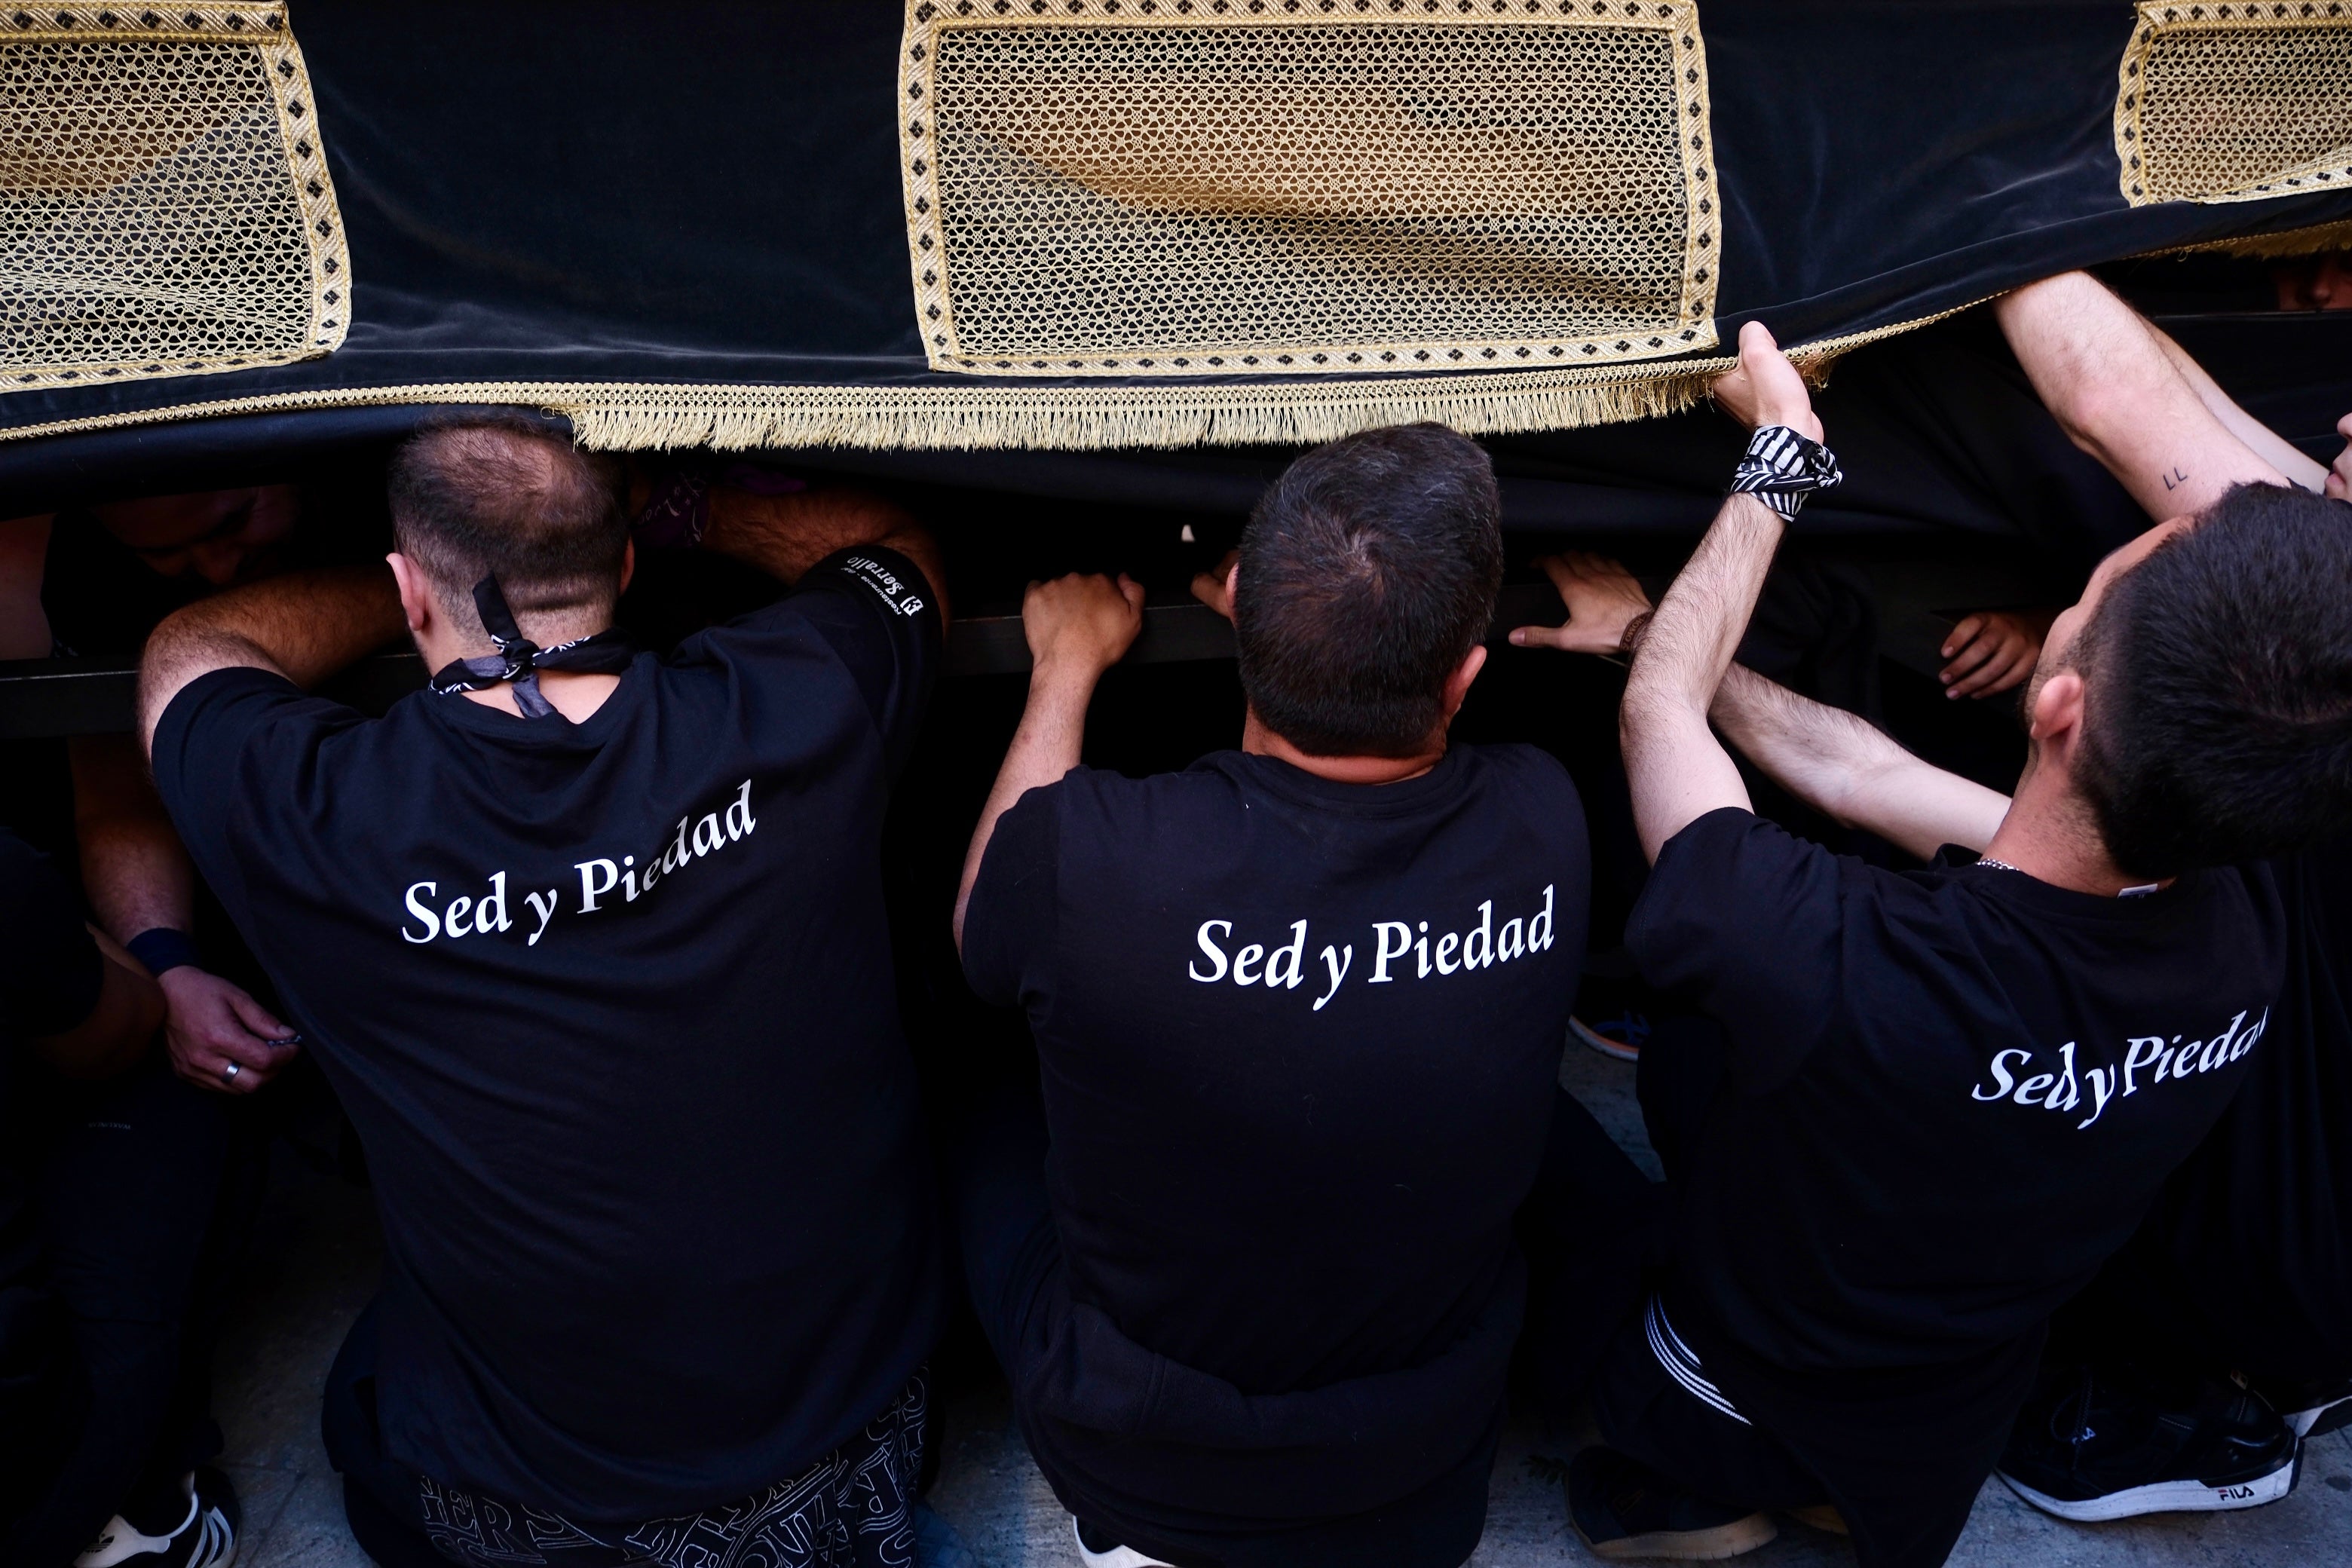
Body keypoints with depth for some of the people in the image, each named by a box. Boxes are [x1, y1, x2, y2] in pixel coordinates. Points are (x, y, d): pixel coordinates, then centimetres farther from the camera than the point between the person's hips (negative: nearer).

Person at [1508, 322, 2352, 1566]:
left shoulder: (1832, 968, -44)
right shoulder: (2245, 935, -24)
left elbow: (1661, 705, -23)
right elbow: (1859, 773, -9)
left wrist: (1779, 458, -12)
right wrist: (1653, 629, 2)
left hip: (1738, 1420, -4)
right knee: (1686, 1055, 20)